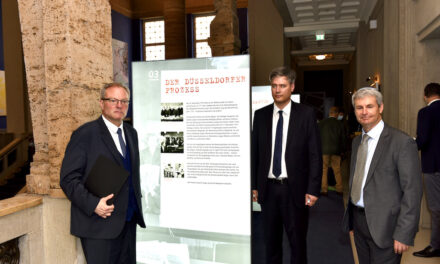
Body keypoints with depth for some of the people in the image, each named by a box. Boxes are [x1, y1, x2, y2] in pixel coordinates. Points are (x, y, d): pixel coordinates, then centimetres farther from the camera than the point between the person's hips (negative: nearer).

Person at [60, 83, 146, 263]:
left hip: (129, 221, 6)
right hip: (99, 224, -6)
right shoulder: (85, 134, -9)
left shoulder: (131, 133, 12)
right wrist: (92, 204, -22)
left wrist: (137, 204, 13)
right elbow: (68, 179, -11)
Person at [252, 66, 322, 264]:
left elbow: (315, 154, -5)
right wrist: (254, 185, 4)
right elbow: (255, 152, 7)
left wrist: (313, 190, -9)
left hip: (295, 189, -2)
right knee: (271, 241, 16)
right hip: (268, 188, 3)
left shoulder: (306, 114, -3)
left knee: (297, 242, 10)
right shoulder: (260, 115, 5)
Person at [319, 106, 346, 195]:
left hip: (324, 150, -1)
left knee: (324, 170, 4)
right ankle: (339, 189, 15)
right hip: (336, 151, 1)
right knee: (337, 171, 10)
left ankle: (324, 190, 3)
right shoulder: (340, 124, 0)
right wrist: (342, 150, 16)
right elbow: (343, 138, 4)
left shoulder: (321, 123, -1)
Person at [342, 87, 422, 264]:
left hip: (384, 226, -6)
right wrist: (352, 218, 14)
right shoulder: (357, 141, 10)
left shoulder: (402, 142, -13)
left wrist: (404, 234, -17)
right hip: (358, 219, 7)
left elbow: (412, 191, -15)